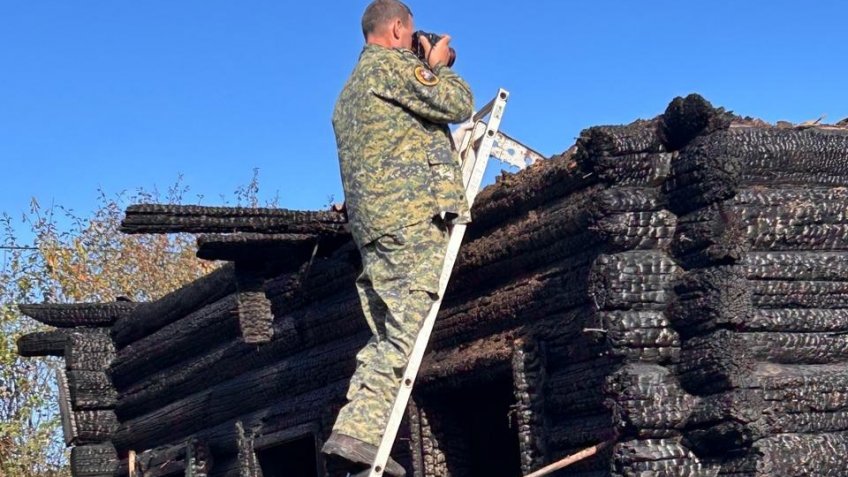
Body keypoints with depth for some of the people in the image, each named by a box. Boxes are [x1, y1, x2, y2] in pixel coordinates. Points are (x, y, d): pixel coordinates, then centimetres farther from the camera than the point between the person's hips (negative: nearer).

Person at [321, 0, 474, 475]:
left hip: (372, 222, 10)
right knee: (404, 333, -14)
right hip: (413, 214, -10)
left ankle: (357, 430, 1)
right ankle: (359, 429, -22)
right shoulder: (391, 65, -2)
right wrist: (439, 65, 12)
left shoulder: (351, 89, 28)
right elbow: (458, 104, -6)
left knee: (387, 336, 9)